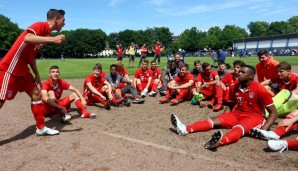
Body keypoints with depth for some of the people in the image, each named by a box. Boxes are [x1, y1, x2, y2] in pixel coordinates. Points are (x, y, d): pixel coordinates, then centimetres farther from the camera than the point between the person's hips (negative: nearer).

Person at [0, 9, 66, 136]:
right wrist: (53, 39, -40)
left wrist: (37, 75, 15)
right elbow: (27, 38, -35)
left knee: (36, 94, 8)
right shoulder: (40, 25, -13)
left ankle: (41, 128, 16)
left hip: (22, 69, 9)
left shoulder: (46, 33, 13)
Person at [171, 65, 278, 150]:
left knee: (239, 128, -37)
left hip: (254, 117, -5)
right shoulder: (236, 87, 3)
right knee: (215, 120, -16)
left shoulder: (259, 90, -13)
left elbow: (273, 113, -10)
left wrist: (263, 129, -22)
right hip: (237, 114, 5)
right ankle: (185, 129, -33)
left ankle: (221, 141, -70)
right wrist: (223, 118, 1)